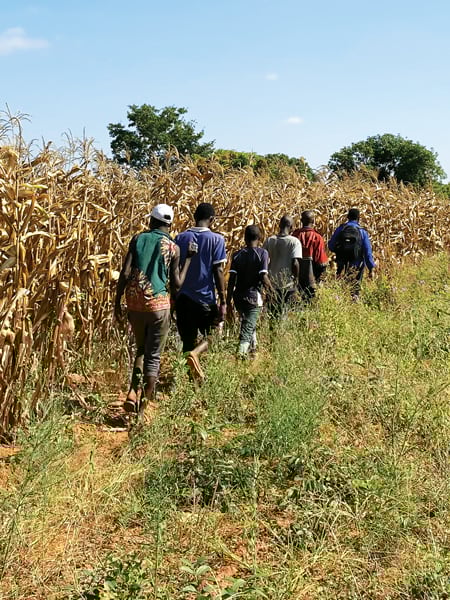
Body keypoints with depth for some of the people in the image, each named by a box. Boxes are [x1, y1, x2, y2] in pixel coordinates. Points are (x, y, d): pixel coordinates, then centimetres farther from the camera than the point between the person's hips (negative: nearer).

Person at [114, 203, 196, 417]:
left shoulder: (138, 239, 3)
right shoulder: (173, 248, 0)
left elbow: (125, 273, -4)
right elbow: (176, 285, -1)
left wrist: (117, 302, 4)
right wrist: (188, 258, 9)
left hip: (135, 303, 3)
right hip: (158, 303, -2)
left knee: (141, 349, 23)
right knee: (153, 356, 7)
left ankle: (133, 393, 6)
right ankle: (143, 406, 8)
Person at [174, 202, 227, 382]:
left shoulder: (180, 238, 4)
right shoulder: (216, 239, -5)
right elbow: (218, 271, -9)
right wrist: (223, 302, -6)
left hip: (183, 298, 3)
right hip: (205, 298, -3)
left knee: (188, 340, 12)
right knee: (210, 336, 14)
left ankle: (195, 379, 11)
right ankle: (195, 353, -18)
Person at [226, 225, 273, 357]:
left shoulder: (237, 255, 3)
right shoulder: (262, 253, -7)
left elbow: (231, 280, -1)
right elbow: (264, 278, -15)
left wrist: (228, 303, 3)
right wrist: (272, 291, 3)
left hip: (238, 297, 5)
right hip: (253, 296, -4)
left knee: (248, 324, 27)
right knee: (247, 331, -5)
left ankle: (253, 349, 43)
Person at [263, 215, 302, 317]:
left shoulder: (269, 240, 2)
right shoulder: (294, 241, -9)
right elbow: (295, 263, -16)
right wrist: (296, 279, -3)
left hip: (272, 283, 3)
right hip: (287, 285, -3)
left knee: (272, 313, 13)